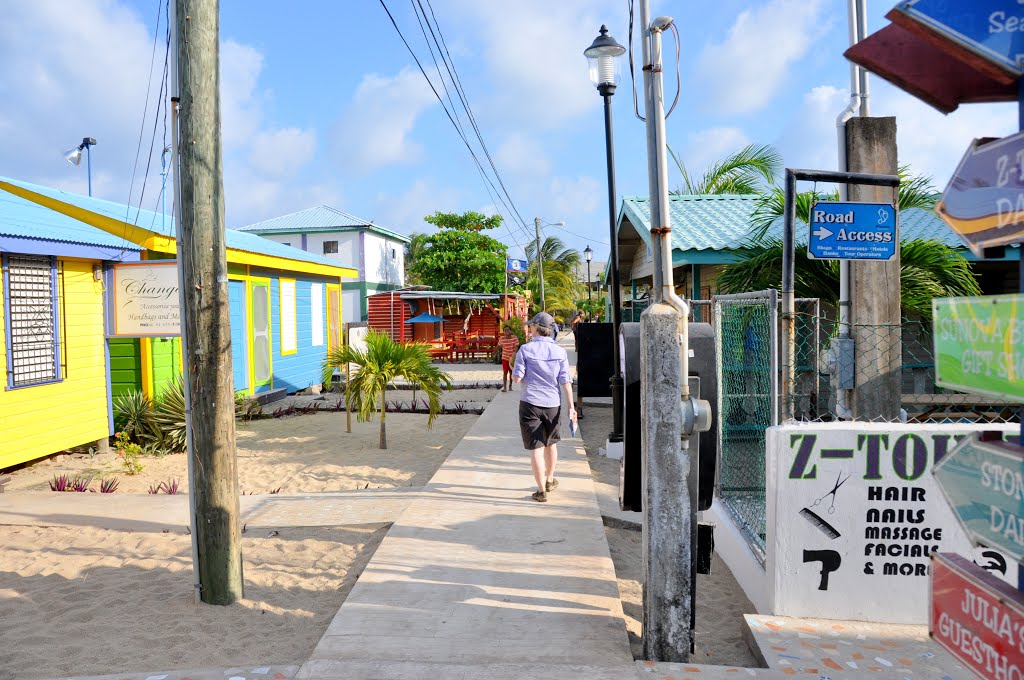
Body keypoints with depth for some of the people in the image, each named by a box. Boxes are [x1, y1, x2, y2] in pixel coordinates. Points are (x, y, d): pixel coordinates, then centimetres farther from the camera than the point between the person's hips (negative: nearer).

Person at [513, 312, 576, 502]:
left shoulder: (526, 349, -8)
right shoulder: (560, 352, -1)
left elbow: (517, 378, -8)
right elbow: (565, 382, -3)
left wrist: (512, 370, 14)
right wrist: (571, 407, 0)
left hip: (530, 404, -3)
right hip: (553, 404, 3)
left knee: (536, 447, 0)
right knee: (551, 443, 22)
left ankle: (541, 490, 1)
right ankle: (550, 480, 39)